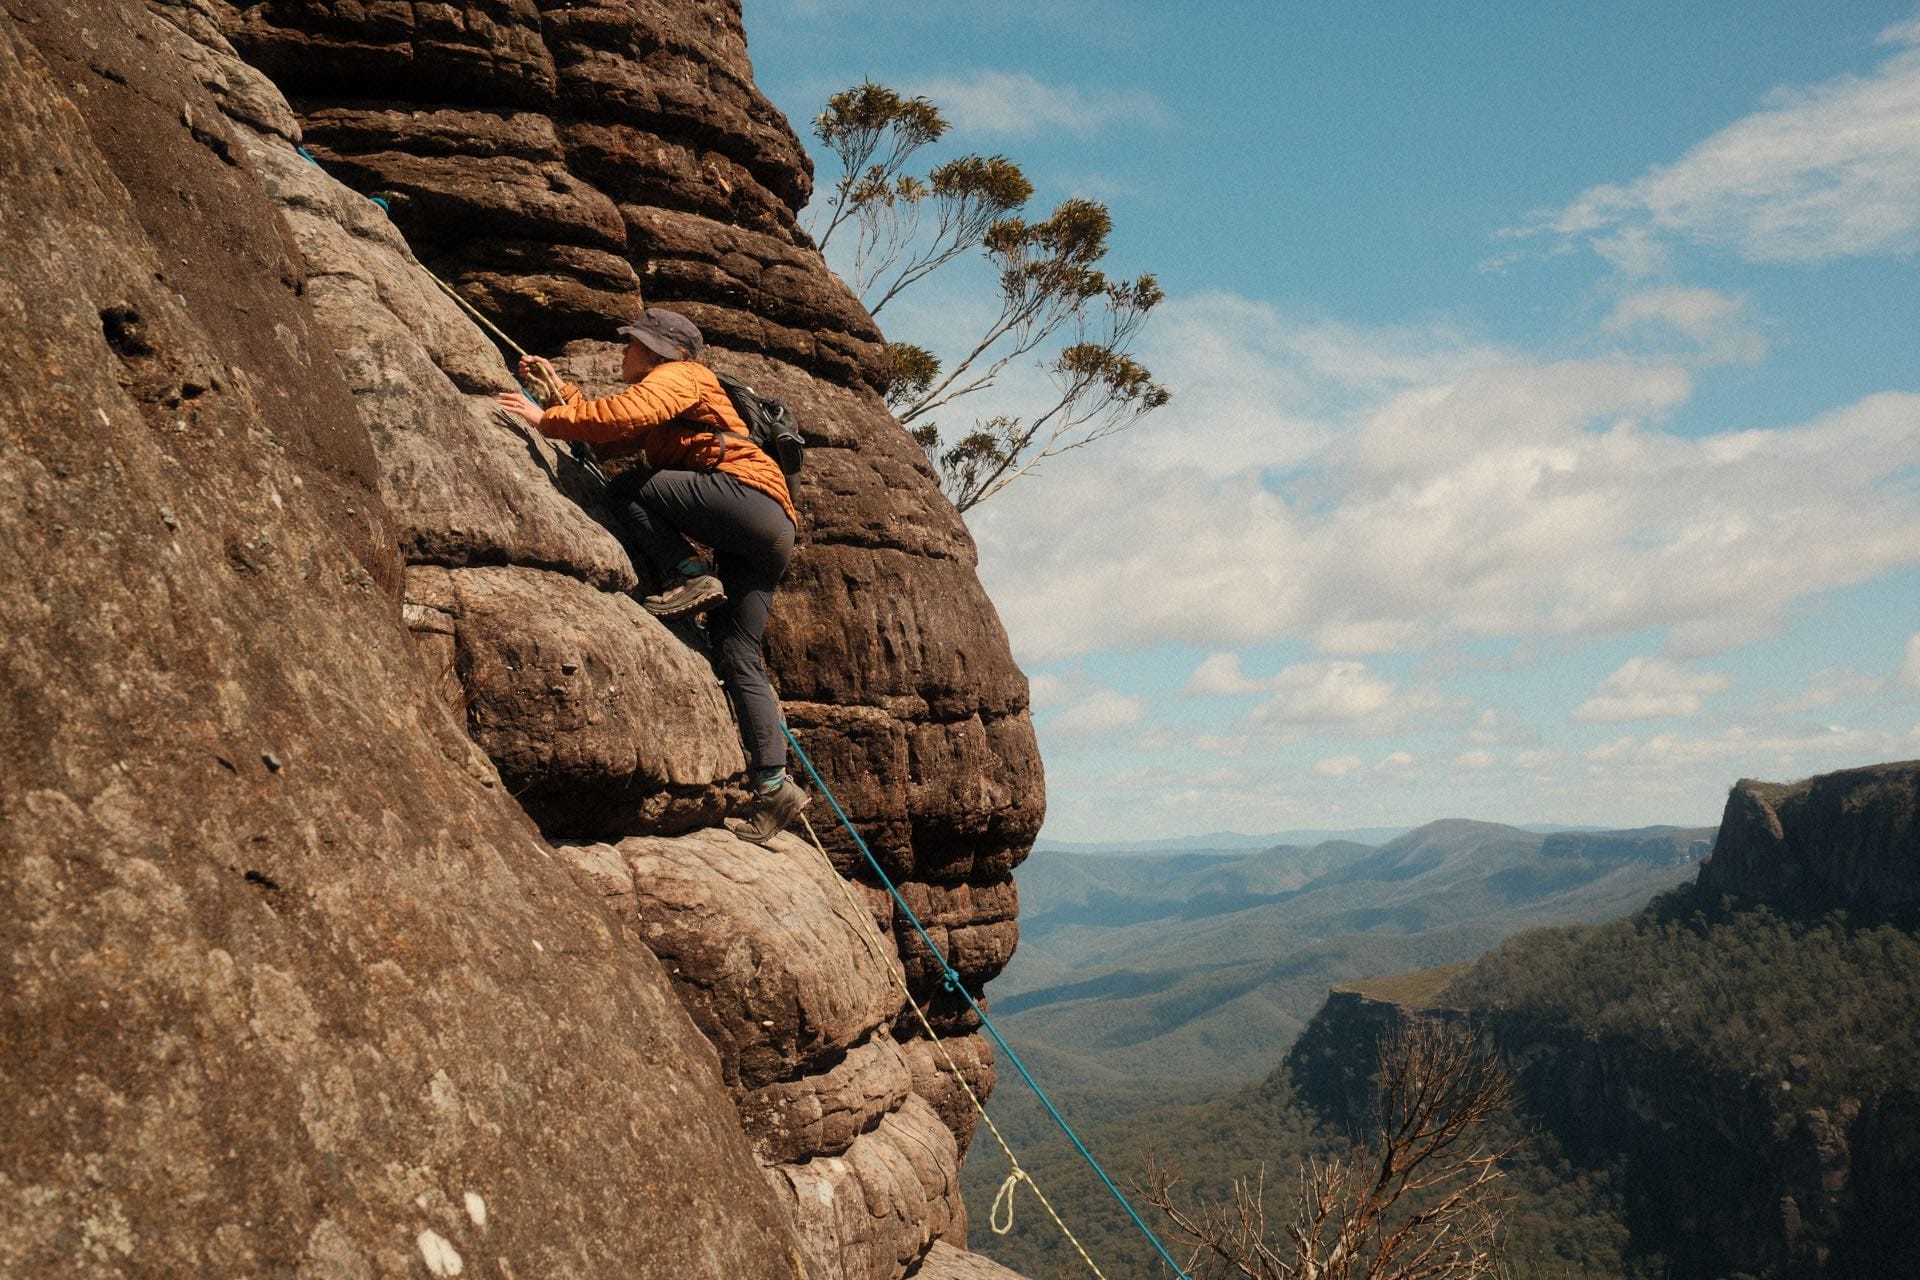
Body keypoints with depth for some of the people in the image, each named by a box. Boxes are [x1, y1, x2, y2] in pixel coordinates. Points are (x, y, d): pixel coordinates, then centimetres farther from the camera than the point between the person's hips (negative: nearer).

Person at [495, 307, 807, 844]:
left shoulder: (678, 376, 5)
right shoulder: (659, 399, 34)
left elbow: (622, 414, -13)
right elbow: (615, 440, 26)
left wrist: (546, 418, -7)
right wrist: (560, 389, 27)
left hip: (749, 495, -9)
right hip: (764, 538, 9)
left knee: (627, 490, -12)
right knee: (737, 659, 0)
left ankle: (690, 579, -17)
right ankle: (773, 785, -7)